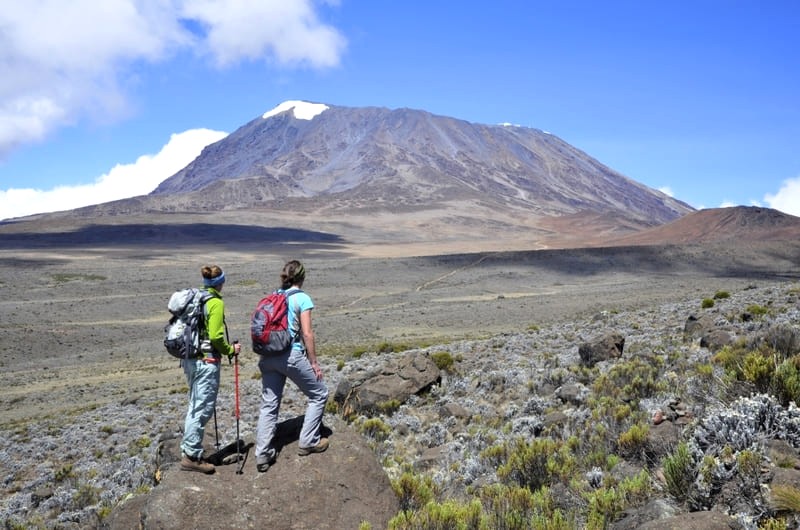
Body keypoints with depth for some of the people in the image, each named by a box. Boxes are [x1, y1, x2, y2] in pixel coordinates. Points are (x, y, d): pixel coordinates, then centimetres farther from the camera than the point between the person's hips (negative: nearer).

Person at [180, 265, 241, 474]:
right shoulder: (216, 302, -14)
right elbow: (216, 337, -20)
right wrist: (231, 350, -4)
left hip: (190, 359, 9)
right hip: (206, 362, -9)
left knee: (194, 407, 19)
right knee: (203, 409, 0)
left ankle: (189, 451, 27)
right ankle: (191, 457, 7)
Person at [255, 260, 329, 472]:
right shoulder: (302, 298, -6)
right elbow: (307, 333, -10)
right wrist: (314, 362, -3)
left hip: (267, 356, 6)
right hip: (291, 355, -6)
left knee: (268, 405, 12)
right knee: (319, 394, 14)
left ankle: (263, 455, 9)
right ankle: (308, 442, 17)